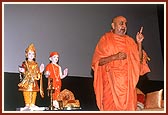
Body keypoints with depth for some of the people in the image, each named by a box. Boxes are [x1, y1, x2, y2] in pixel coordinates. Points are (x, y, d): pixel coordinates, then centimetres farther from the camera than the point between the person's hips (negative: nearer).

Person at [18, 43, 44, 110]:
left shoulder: (35, 64, 14)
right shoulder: (25, 63, 3)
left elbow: (37, 72, 14)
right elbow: (23, 72, -2)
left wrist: (40, 71, -2)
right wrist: (22, 71, -22)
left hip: (34, 82, 4)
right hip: (27, 81, -4)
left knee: (34, 93, 3)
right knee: (27, 92, -8)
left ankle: (32, 104, 7)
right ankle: (27, 104, -6)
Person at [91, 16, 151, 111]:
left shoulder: (129, 41, 16)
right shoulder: (105, 39, 4)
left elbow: (139, 59, 9)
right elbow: (97, 61, -3)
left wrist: (139, 43, -3)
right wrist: (115, 57, -15)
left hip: (127, 83, 3)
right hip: (111, 83, -3)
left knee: (128, 107, -5)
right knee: (112, 107, -11)